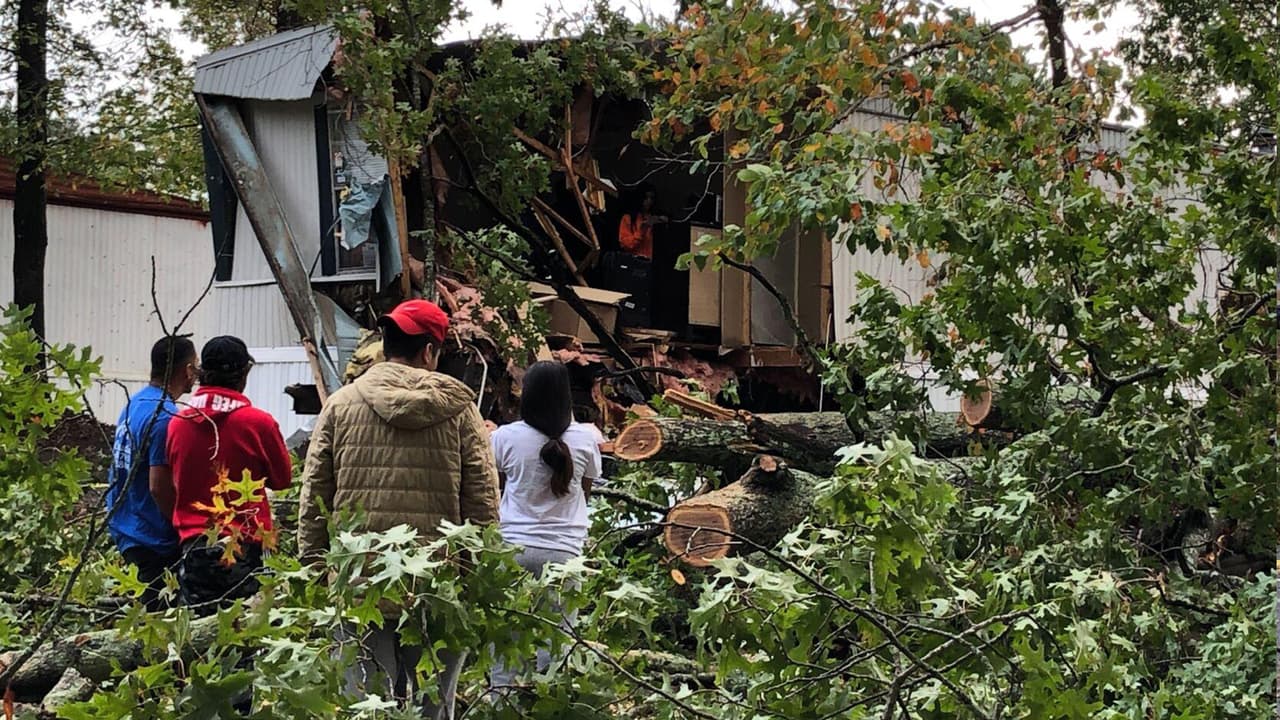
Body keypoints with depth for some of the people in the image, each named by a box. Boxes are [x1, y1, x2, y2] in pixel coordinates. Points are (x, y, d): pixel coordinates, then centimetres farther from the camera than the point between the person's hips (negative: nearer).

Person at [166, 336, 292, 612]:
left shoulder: (178, 423, 2)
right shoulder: (259, 422, -8)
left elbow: (172, 483, 14)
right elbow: (282, 479, 5)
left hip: (192, 545, 4)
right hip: (244, 546, -3)